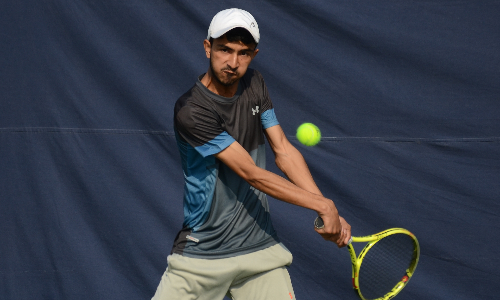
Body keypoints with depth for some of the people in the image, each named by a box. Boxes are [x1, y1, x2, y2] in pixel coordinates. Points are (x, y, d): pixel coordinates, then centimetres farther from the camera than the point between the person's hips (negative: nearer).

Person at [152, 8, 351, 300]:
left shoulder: (255, 84, 3)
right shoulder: (191, 111, -20)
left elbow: (284, 150, 2)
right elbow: (251, 174, -21)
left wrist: (331, 215, -9)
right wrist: (323, 205, -19)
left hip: (261, 248, 5)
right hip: (201, 254, -5)